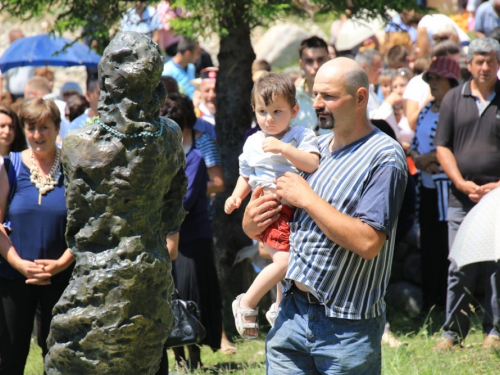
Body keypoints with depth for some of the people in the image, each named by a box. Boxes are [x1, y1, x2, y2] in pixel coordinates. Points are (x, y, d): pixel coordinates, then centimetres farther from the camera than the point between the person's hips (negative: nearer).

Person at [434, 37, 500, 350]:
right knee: (460, 267, 0)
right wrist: (462, 183, -4)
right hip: (462, 198, 1)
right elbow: (443, 147, 8)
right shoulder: (454, 99, 8)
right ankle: (453, 332, 7)